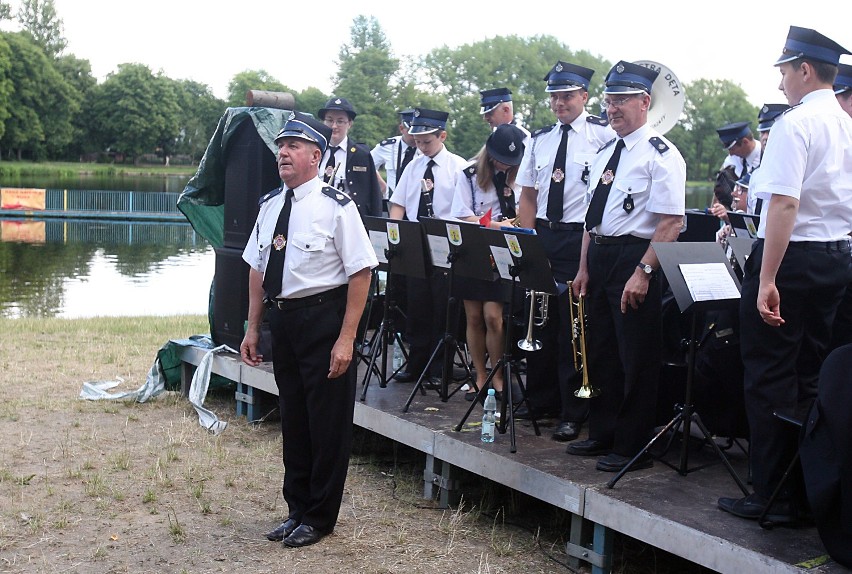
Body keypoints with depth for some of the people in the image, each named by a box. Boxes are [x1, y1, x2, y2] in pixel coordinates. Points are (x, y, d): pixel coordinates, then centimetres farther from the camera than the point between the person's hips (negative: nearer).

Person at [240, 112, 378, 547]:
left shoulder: (336, 206, -12)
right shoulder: (270, 205, 8)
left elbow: (360, 273, -14)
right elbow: (257, 268, 15)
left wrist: (346, 338, -18)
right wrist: (253, 328, 12)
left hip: (323, 319, -6)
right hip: (281, 319, 7)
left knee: (327, 421, 4)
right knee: (292, 417, 17)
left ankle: (319, 517, 21)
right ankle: (297, 508, 33)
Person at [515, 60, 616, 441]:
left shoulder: (603, 135, -5)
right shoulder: (540, 139, 12)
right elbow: (528, 195, 14)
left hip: (581, 239, -6)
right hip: (542, 236, 6)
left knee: (575, 327, -1)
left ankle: (574, 414, 9)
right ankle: (540, 400, 28)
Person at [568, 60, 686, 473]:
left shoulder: (660, 154, -11)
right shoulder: (605, 153, 15)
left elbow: (670, 223, -18)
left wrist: (643, 272, -24)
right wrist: (584, 268, 13)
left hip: (636, 258, -8)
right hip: (599, 257, 9)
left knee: (636, 358, 0)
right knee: (599, 352, 15)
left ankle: (632, 448, 11)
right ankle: (602, 434, 29)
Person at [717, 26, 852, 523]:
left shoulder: (796, 124, -15)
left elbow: (785, 204, -23)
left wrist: (767, 280, -24)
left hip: (792, 257, -8)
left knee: (769, 376, 0)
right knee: (811, 377, 13)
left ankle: (773, 496, 5)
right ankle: (809, 489, 21)